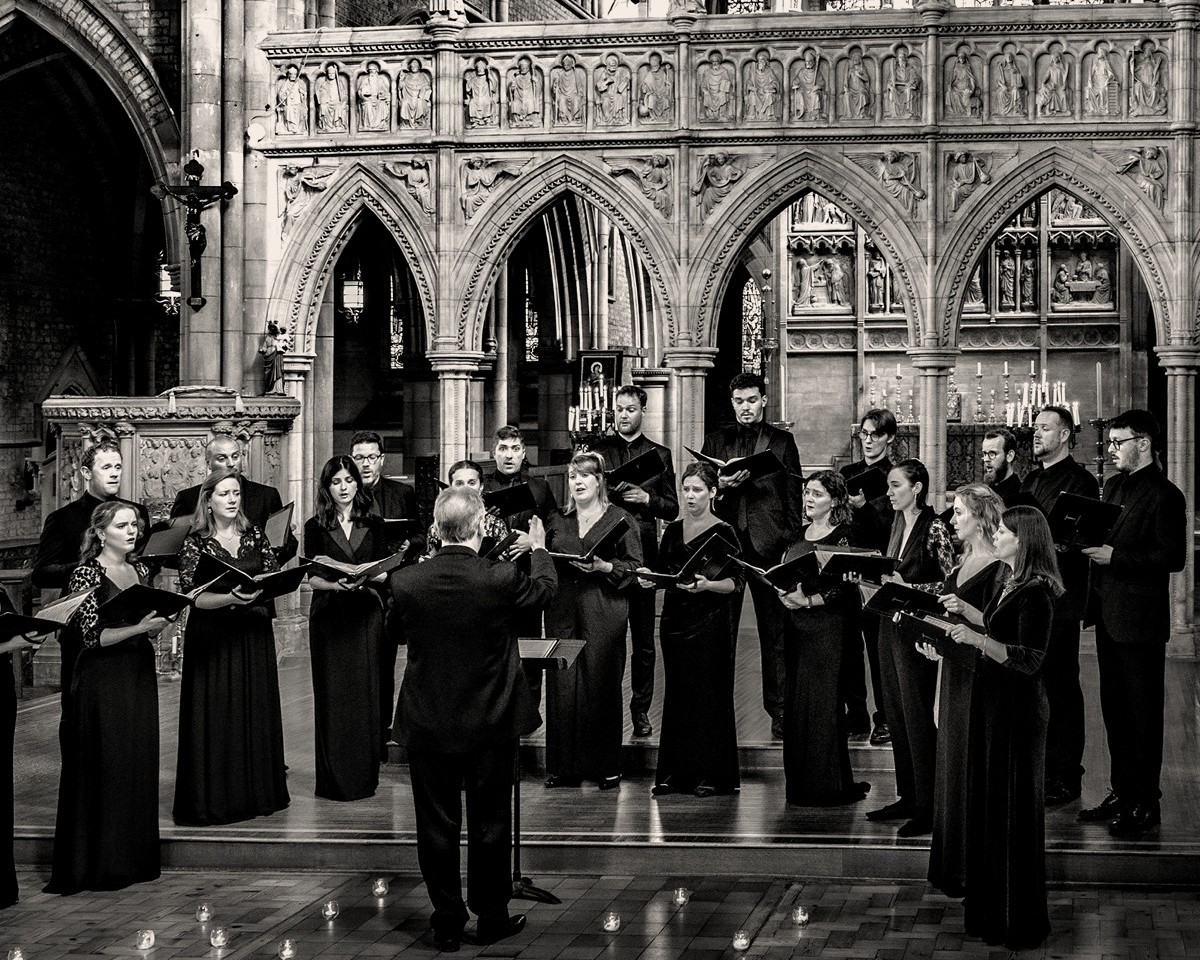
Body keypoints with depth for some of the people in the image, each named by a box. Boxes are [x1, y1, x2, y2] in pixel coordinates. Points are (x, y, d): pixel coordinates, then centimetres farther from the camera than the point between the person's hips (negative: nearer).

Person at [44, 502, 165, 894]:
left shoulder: (140, 571, 11)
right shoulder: (87, 575, -9)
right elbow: (93, 636, -15)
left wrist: (160, 619, -1)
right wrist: (138, 628, -25)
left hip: (139, 675, 7)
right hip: (102, 681, -7)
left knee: (139, 766, 7)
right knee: (103, 768, -4)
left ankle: (133, 858, 15)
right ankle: (97, 865, 2)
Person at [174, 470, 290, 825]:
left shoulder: (254, 536, 8)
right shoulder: (196, 543, -4)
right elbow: (192, 597, -12)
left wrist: (261, 589, -14)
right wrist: (232, 598, -26)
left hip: (253, 636, 4)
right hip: (213, 639, -4)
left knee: (255, 711, 7)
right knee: (216, 714, -3)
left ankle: (256, 792, 17)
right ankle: (211, 799, 4)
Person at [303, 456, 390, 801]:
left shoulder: (373, 525, 9)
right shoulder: (316, 527, 4)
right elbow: (311, 577, -1)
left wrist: (364, 581, -13)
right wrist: (336, 584, -20)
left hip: (366, 614, 1)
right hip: (328, 615, -1)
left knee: (365, 693, 0)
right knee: (331, 696, -2)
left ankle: (364, 776, 8)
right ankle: (333, 779, 2)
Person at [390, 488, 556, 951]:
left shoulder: (406, 581, -13)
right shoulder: (499, 580, -18)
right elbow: (545, 588, 5)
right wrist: (539, 548, 26)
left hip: (428, 724, 1)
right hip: (490, 726, -1)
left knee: (437, 826, 11)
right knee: (490, 823, 13)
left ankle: (447, 922, 18)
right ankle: (492, 917, 23)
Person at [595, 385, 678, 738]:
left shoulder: (660, 454, 11)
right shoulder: (599, 450, 10)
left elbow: (672, 509, 9)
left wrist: (647, 499, -9)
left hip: (643, 553, 0)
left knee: (643, 636, 3)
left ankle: (641, 708, 11)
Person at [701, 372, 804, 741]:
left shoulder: (782, 441, 9)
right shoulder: (716, 441, 14)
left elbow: (793, 495, 5)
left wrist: (792, 542, -3)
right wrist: (720, 486, -11)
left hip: (768, 544, -1)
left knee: (775, 631, 1)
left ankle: (779, 710, 6)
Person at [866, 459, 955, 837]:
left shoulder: (934, 529, -12)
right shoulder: (898, 525, 13)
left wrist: (908, 587, -21)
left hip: (917, 629, -8)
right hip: (891, 625, 8)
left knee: (917, 715, -6)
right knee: (896, 713, 11)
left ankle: (927, 808, -1)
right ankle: (907, 796, 19)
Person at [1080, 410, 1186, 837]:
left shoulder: (1164, 495, -13)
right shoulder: (1113, 485, 14)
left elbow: (1173, 557, -19)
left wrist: (1115, 556, -21)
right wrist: (1089, 543, 0)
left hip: (1140, 620, -9)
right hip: (1108, 615, 9)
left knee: (1143, 711, -2)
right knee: (1114, 708, 14)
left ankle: (1145, 805, 5)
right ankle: (1121, 793, 24)